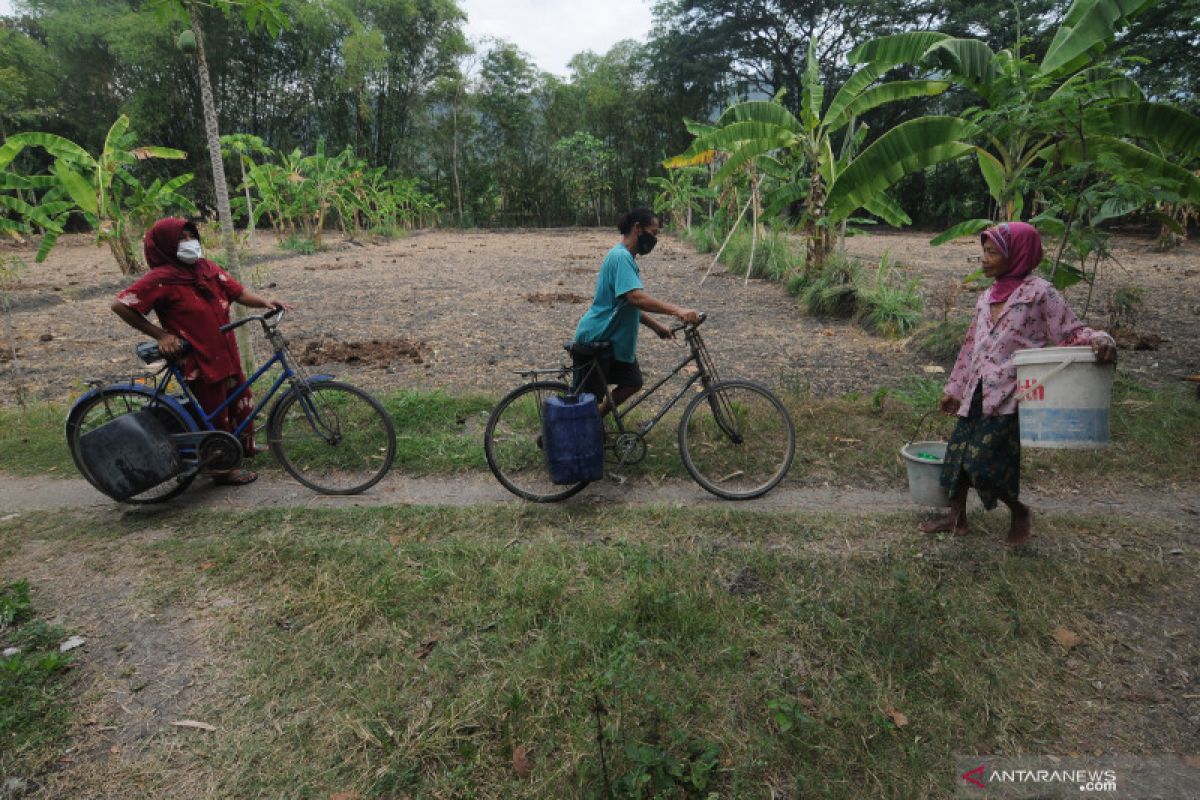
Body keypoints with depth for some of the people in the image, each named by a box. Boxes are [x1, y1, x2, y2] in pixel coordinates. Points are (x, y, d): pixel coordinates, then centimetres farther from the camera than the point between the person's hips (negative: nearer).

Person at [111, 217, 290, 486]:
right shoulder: (161, 279, -15)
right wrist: (160, 334, -14)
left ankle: (246, 447, 43)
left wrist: (264, 302, -14)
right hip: (200, 361, -7)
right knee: (216, 414, 6)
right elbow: (120, 305, -15)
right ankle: (224, 469, 23)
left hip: (227, 354, 7)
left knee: (241, 402, 20)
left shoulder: (207, 268, 4)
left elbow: (238, 292, 5)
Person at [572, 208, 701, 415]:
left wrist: (657, 326, 9)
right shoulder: (620, 256, -21)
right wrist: (677, 311, -40)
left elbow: (631, 305, 17)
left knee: (632, 383, 11)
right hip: (594, 339, -10)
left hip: (615, 338, 10)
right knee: (591, 397, 0)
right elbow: (636, 297, -36)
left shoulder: (627, 258, 12)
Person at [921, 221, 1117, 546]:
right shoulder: (987, 297, 14)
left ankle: (1020, 513, 19)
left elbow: (1071, 331, -8)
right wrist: (954, 389, 22)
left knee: (982, 462, -9)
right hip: (977, 394, 7)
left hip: (1009, 396, -7)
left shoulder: (1039, 292, -6)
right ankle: (957, 516, 27)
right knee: (958, 451, 10)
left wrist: (1100, 340, -31)